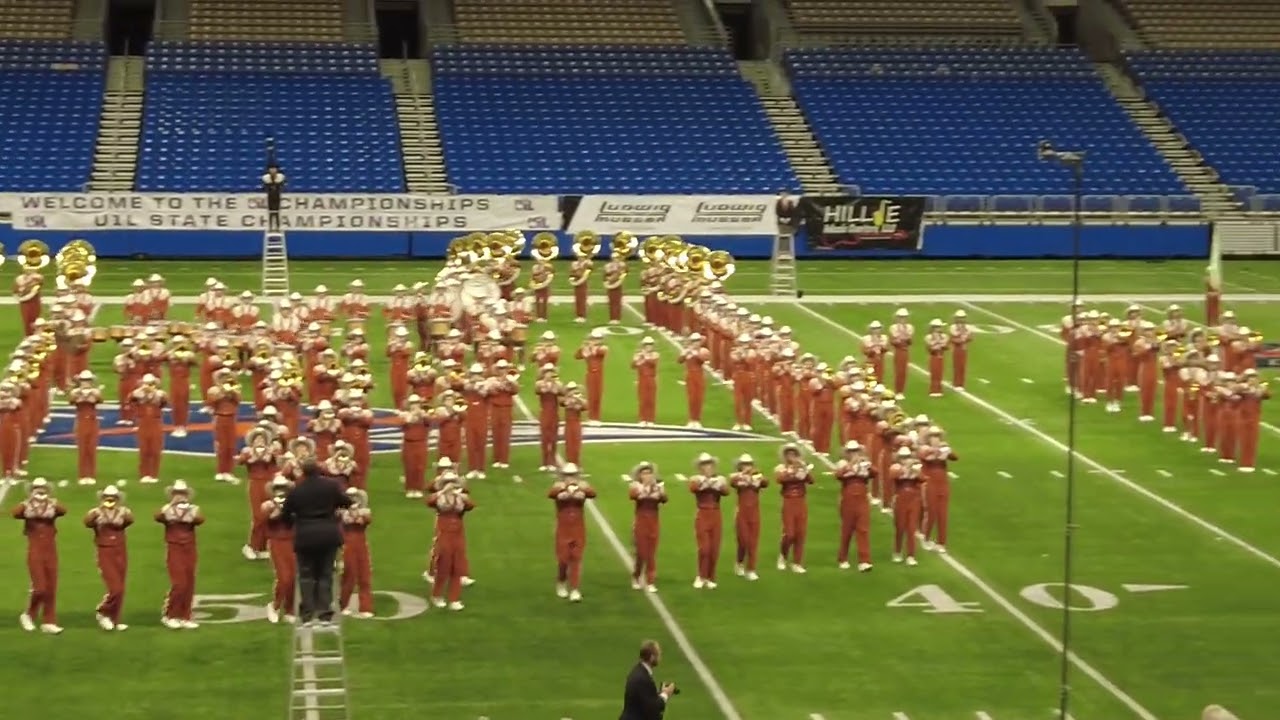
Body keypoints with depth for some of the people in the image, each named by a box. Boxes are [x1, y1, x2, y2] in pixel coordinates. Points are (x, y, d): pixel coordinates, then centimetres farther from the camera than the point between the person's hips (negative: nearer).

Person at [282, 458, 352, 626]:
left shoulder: (295, 491, -5)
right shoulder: (331, 485, -4)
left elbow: (286, 513, 4)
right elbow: (346, 502, 6)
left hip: (305, 536, -1)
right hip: (328, 534, 1)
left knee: (306, 575, 8)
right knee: (325, 574, 8)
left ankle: (307, 615, 1)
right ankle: (325, 614, 0)